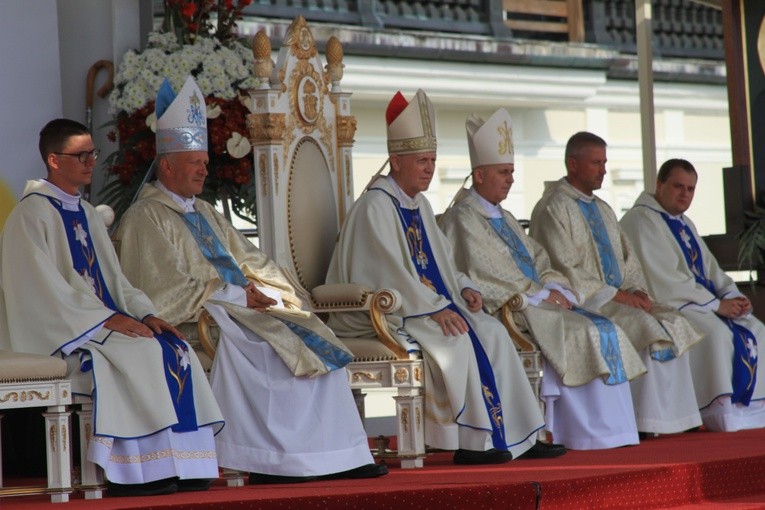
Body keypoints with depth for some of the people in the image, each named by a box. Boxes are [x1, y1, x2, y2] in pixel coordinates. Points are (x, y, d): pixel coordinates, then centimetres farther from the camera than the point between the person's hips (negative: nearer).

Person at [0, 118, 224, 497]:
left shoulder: (86, 214, 20)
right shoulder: (31, 214, -6)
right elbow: (44, 287, -16)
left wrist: (146, 314, -1)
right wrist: (106, 319, -20)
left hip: (105, 321, 8)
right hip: (60, 334, -7)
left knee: (176, 350, -16)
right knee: (139, 353, -29)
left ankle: (179, 468, -21)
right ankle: (139, 475, -26)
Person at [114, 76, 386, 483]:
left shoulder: (204, 213, 24)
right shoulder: (145, 218, -4)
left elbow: (249, 259, 24)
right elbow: (166, 288, -15)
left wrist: (258, 289, 1)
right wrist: (233, 295, -17)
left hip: (238, 309, 8)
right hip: (192, 320, -8)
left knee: (315, 344, -10)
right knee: (264, 349, -31)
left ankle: (337, 457, -15)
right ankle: (271, 462, -25)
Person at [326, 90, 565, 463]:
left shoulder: (418, 205, 16)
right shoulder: (376, 206, -13)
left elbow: (440, 261, 21)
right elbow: (389, 274, -21)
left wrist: (463, 288, 0)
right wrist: (436, 309, -24)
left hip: (430, 303, 9)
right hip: (387, 314, -9)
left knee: (492, 331, -9)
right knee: (453, 339, -29)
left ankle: (517, 438, -10)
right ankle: (471, 442, -22)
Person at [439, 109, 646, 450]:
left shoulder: (503, 218, 24)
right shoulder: (463, 218, -6)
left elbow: (538, 259, 20)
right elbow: (487, 274, -15)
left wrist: (556, 288, -1)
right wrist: (540, 294, -14)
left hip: (535, 302, 9)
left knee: (606, 331, -7)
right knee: (582, 332, -25)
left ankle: (611, 430, -14)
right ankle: (594, 432, -22)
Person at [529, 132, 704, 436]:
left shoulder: (602, 210, 22)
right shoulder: (553, 208, -6)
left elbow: (628, 258, 21)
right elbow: (564, 270, -15)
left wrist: (637, 290, -1)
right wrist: (613, 294, -17)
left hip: (618, 297, 8)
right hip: (580, 303, -8)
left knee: (673, 323, -14)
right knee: (646, 327, -28)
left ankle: (675, 418, -17)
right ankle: (650, 423, -24)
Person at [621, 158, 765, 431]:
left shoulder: (685, 224, 20)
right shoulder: (641, 221, -12)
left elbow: (710, 268, 18)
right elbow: (664, 280, -20)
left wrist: (733, 296, -4)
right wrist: (716, 304, -20)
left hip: (699, 302, 10)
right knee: (716, 332, -31)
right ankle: (720, 414, -29)